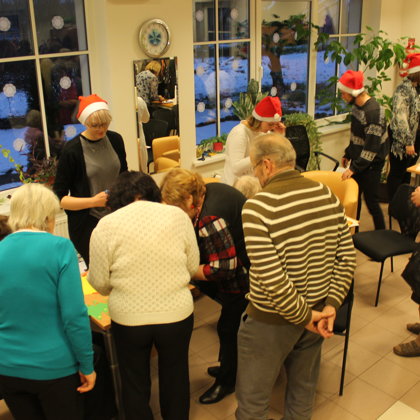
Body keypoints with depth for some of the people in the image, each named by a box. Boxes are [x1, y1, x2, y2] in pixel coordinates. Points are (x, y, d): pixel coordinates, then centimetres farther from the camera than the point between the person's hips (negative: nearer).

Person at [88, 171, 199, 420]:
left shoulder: (106, 225, -8)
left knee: (135, 385, 20)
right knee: (175, 380, 23)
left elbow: (99, 282, -5)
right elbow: (193, 266, 3)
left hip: (128, 318, -1)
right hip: (177, 314, 2)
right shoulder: (178, 216, -3)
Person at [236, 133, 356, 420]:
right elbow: (347, 257, -2)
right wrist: (331, 305, -3)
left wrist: (304, 316, -14)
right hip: (317, 310, 6)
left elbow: (272, 279, -27)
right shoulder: (327, 195, -5)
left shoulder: (257, 208, -24)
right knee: (304, 388, 26)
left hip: (271, 321, -6)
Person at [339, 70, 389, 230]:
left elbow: (372, 146, -26)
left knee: (371, 201, -1)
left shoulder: (374, 112, -25)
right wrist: (348, 155, 20)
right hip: (358, 160, 9)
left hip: (370, 164, -9)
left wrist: (354, 168, -24)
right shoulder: (357, 105, 3)